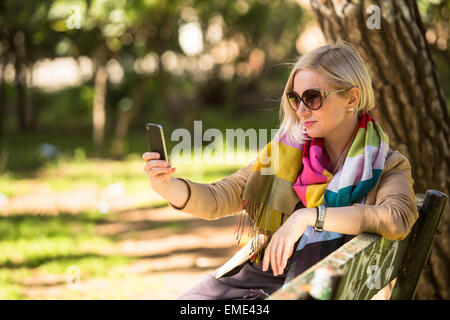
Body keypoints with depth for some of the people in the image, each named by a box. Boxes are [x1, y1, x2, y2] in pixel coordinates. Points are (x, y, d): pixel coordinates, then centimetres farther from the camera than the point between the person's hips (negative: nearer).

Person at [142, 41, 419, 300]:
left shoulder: (388, 166, -1)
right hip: (254, 273, 5)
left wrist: (309, 216, -26)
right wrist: (167, 186, -14)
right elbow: (218, 199, 7)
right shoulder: (288, 150, 10)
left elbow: (398, 219, -23)